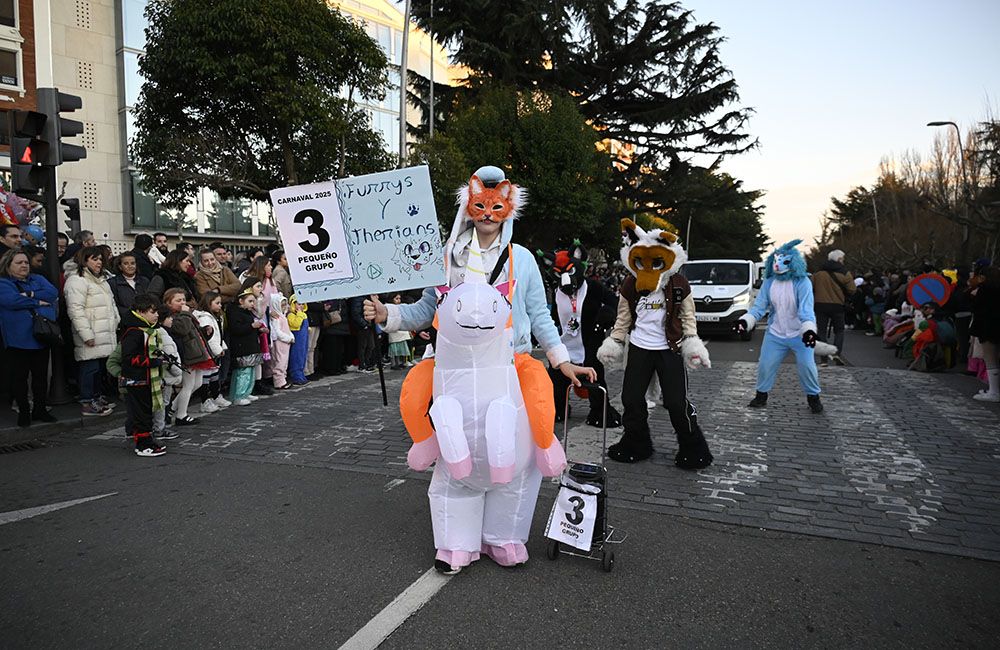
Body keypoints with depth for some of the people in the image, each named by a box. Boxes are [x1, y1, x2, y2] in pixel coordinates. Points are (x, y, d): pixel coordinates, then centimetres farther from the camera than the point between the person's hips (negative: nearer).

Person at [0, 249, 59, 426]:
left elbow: (53, 292, -3)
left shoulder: (37, 279, 14)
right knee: (19, 377, 5)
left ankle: (40, 409, 22)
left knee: (41, 376, 11)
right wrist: (38, 301, -10)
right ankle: (23, 411, 16)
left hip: (42, 337, 4)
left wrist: (31, 295, -14)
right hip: (18, 339, -4)